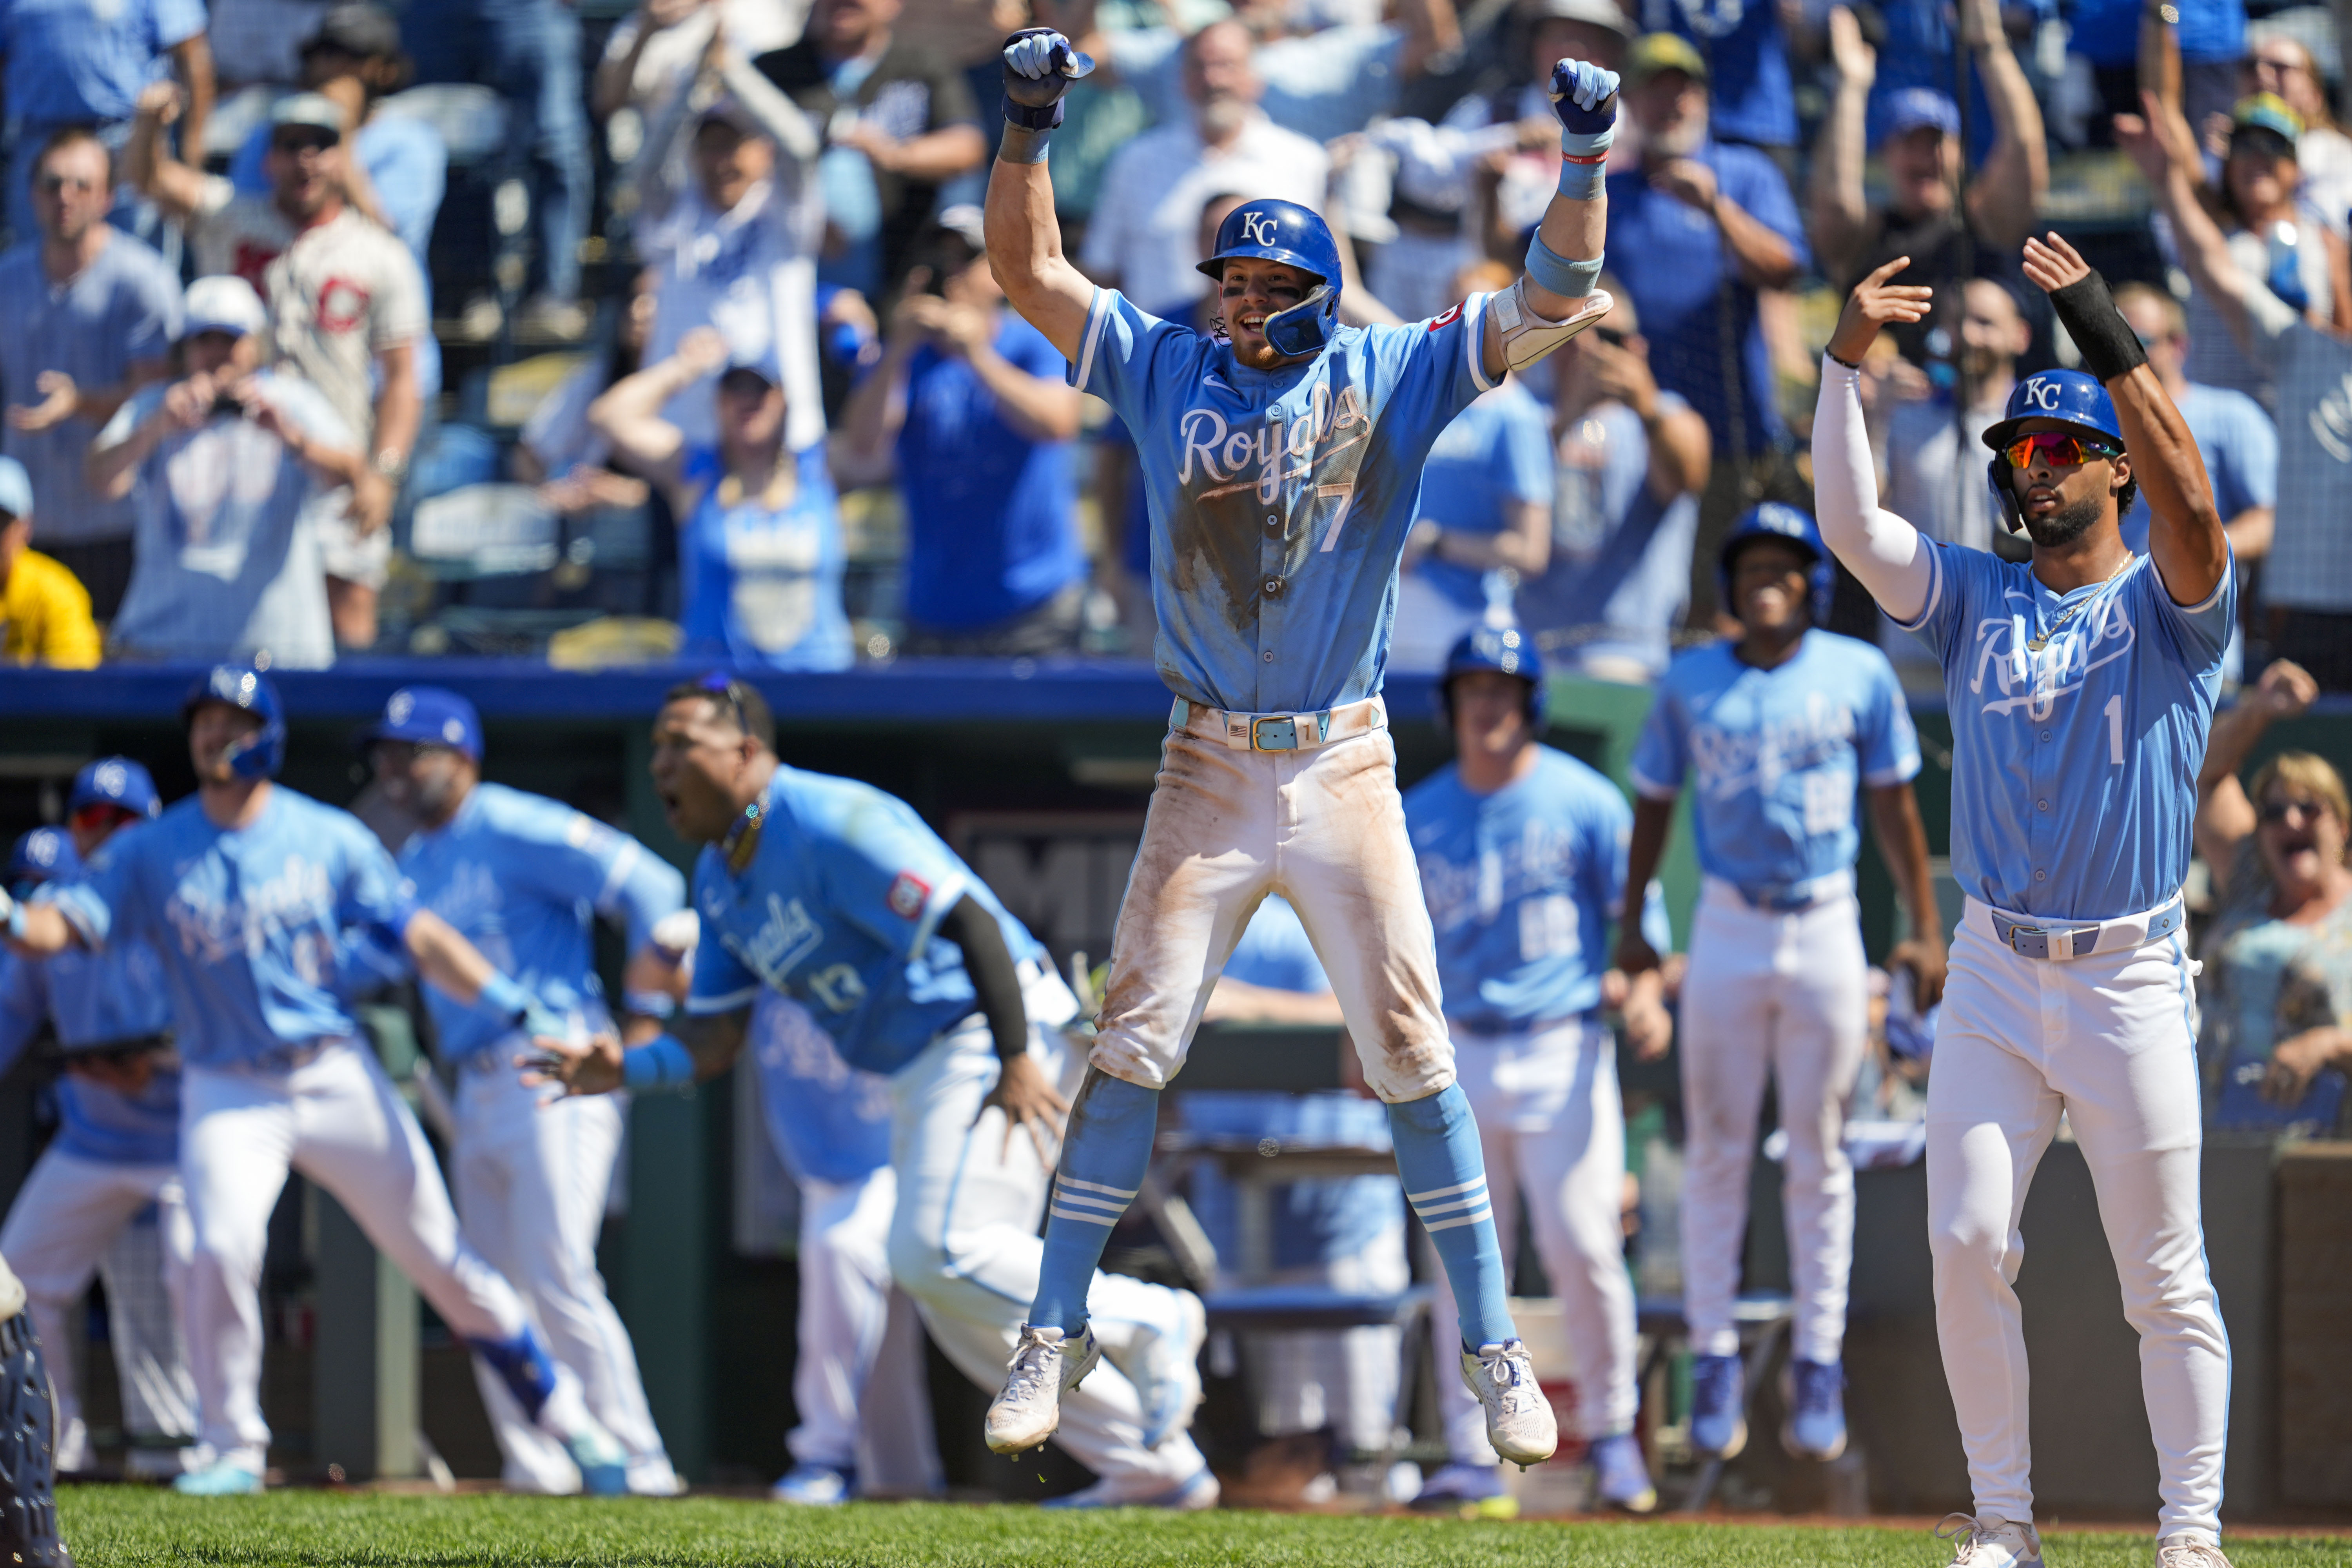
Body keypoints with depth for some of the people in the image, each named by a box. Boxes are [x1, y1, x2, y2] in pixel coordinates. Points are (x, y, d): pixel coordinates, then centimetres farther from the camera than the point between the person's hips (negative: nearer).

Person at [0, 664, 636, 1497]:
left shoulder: (329, 839, -1)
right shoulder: (151, 853, 0)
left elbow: (421, 937, -2)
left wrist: (520, 1011, -14)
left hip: (338, 1079, 0)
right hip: (227, 1095, 0)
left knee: (440, 1258, 3)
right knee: (221, 1250, -22)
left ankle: (571, 1422, 15)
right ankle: (235, 1451, -5)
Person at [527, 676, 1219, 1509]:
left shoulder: (831, 824, -19)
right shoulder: (720, 878, 11)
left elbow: (971, 921, -25)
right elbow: (711, 1041, 9)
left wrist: (1017, 1062, -31)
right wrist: (624, 1069, -11)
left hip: (990, 1032, -10)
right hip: (916, 1075, 10)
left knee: (938, 1252, -23)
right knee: (955, 1304, 8)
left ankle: (1148, 1324, -5)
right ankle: (1149, 1465, 14)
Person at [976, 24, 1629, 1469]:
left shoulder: (1391, 375, 1)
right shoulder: (1166, 370, 5)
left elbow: (1554, 304, -3)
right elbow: (1030, 271, 3)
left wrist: (1585, 163, -17)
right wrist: (1029, 128, -10)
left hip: (1346, 767, -1)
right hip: (1210, 769, 1)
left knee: (1411, 1053, -2)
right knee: (1134, 1045, -3)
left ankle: (1493, 1346, 4)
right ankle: (1056, 1333, 4)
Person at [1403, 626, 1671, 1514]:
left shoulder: (1584, 803, 0)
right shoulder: (1416, 818, 9)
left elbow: (1636, 909, 1)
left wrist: (1646, 993, -17)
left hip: (1565, 1050, -3)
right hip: (1460, 1060, 3)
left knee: (1582, 1248, -10)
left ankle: (1610, 1432, 6)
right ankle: (1472, 1456, 5)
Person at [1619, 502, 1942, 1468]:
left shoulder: (1859, 676, 2)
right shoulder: (1691, 684, 5)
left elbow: (1894, 806, 6)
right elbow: (1652, 803, 11)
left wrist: (1925, 930, 3)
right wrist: (1631, 925, 3)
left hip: (1828, 932, -1)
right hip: (1728, 931, 1)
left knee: (1818, 1155, 3)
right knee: (1716, 1149, 1)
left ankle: (1818, 1363, 9)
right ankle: (1714, 1359, 7)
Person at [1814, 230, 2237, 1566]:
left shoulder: (2170, 605, -2)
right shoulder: (1975, 601, 9)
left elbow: (2190, 506, -23)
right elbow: (1851, 523, -4)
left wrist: (2111, 339, -28)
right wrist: (1844, 365, -15)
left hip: (2132, 978, -3)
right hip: (1995, 977, 3)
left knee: (2165, 1276, 0)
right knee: (1967, 1242, -5)